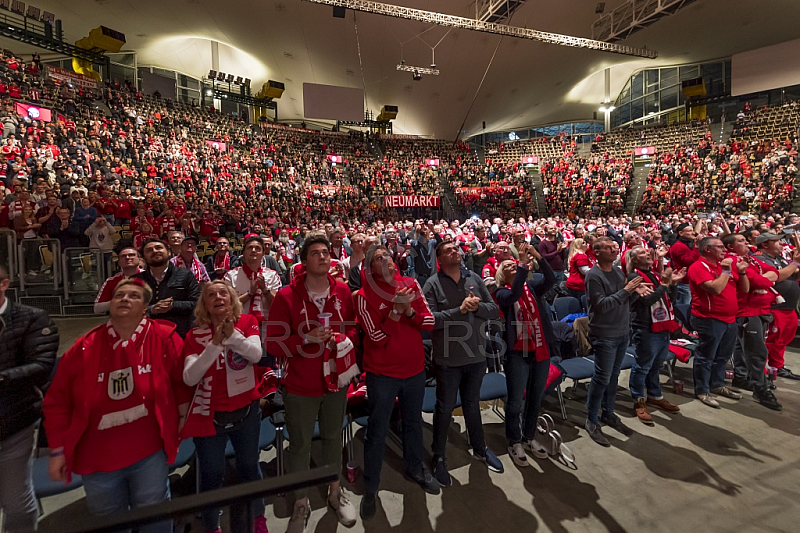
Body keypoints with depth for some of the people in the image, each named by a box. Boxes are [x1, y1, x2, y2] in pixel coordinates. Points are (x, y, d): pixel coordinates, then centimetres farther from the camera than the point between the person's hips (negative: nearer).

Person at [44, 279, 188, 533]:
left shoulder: (164, 338, -14)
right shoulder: (84, 348, -7)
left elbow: (182, 380, -4)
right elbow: (58, 401, 1)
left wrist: (183, 416, 0)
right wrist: (58, 450, 3)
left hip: (150, 452, -2)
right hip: (96, 455, 3)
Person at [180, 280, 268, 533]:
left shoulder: (247, 322, -5)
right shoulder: (195, 336, -7)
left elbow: (256, 354, -19)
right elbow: (189, 378, -16)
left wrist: (232, 334, -30)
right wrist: (214, 344, -25)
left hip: (246, 411, 1)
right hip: (209, 415, -1)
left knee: (249, 466, 18)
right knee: (211, 474, 13)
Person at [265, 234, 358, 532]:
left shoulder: (343, 291, -3)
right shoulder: (286, 297, -13)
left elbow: (353, 328, 8)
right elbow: (273, 343, -12)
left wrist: (342, 338, -13)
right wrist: (307, 339, -24)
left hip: (336, 380, 3)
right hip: (301, 385, -2)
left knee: (333, 437, 20)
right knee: (300, 445, 12)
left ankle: (335, 491, 43)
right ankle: (301, 502, 37)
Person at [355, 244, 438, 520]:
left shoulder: (411, 284, -3)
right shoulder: (364, 295, -15)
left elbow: (430, 322, -5)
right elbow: (377, 337, -19)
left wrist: (409, 310, -23)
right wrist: (396, 309, -28)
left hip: (415, 368, 4)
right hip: (382, 374, -4)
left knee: (413, 422, 23)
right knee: (377, 433, 10)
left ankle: (415, 467, 48)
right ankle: (370, 489, 31)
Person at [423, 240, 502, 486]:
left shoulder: (474, 278, 1)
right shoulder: (433, 283, -11)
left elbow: (494, 309, 1)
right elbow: (430, 319, -21)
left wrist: (477, 307, -18)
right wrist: (460, 310, -24)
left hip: (476, 355, 4)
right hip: (448, 358, -4)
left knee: (472, 404, 24)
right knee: (445, 408, 13)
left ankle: (479, 448, 45)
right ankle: (439, 457, 33)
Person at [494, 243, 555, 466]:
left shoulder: (532, 286, 7)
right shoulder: (502, 292, -4)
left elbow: (550, 280, -12)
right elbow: (514, 294, -27)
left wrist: (538, 257, -23)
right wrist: (524, 263, -27)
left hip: (541, 351, 5)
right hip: (517, 353, -4)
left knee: (535, 399, 18)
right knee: (515, 402, 5)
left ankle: (529, 437, 37)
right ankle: (514, 442, 26)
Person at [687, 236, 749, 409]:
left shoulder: (727, 264, 12)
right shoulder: (698, 267, -13)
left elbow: (745, 289, 14)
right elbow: (716, 289, -25)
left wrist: (741, 272, 0)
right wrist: (726, 270, -15)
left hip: (729, 319, 8)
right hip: (710, 320, -8)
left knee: (722, 356, 19)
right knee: (706, 357, 1)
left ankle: (717, 385, 34)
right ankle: (702, 391, 11)